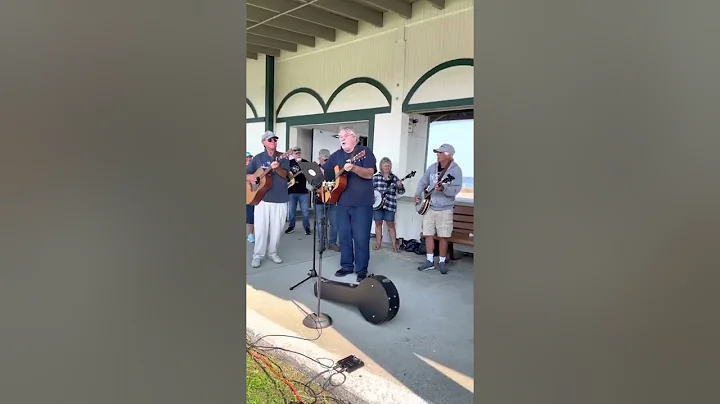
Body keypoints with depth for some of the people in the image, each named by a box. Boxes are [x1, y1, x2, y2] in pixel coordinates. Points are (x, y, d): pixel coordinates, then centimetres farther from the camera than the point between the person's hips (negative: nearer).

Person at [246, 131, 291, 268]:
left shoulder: (283, 157, 3)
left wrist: (276, 168, -31)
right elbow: (247, 173, 11)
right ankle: (257, 255, 9)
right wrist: (249, 177, -12)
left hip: (280, 199, 0)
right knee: (261, 228, -1)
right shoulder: (258, 158, 6)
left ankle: (273, 252, 22)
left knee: (276, 229, 7)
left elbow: (284, 174, -11)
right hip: (262, 198, 0)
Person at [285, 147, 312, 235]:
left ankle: (307, 228, 12)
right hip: (291, 191, 1)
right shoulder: (289, 163, 4)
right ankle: (291, 227, 23)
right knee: (291, 210, 9)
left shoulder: (306, 163, 1)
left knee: (305, 211, 1)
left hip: (304, 191, -1)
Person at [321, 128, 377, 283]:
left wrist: (353, 168, -32)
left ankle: (362, 269, 10)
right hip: (342, 202, 6)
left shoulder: (365, 151, -4)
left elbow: (369, 174, -16)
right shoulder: (336, 155, 13)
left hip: (362, 203, -5)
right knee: (344, 236, 11)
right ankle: (347, 266, 25)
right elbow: (322, 171, 16)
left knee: (361, 238, -3)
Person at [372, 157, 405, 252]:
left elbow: (401, 191, 3)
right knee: (378, 223, 6)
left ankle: (394, 245, 9)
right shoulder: (376, 177, 3)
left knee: (390, 224, 2)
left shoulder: (394, 178, 6)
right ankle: (378, 243, 15)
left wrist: (400, 186, -18)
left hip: (390, 204, 0)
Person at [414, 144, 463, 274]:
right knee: (428, 234, 5)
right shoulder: (432, 167, 6)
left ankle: (442, 262, 16)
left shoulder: (455, 170, -10)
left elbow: (456, 189, -21)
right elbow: (423, 182, 15)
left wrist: (443, 189, -38)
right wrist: (417, 194, 1)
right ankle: (430, 261, 16)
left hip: (445, 209, -5)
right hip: (429, 207, 5)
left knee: (443, 237, 1)